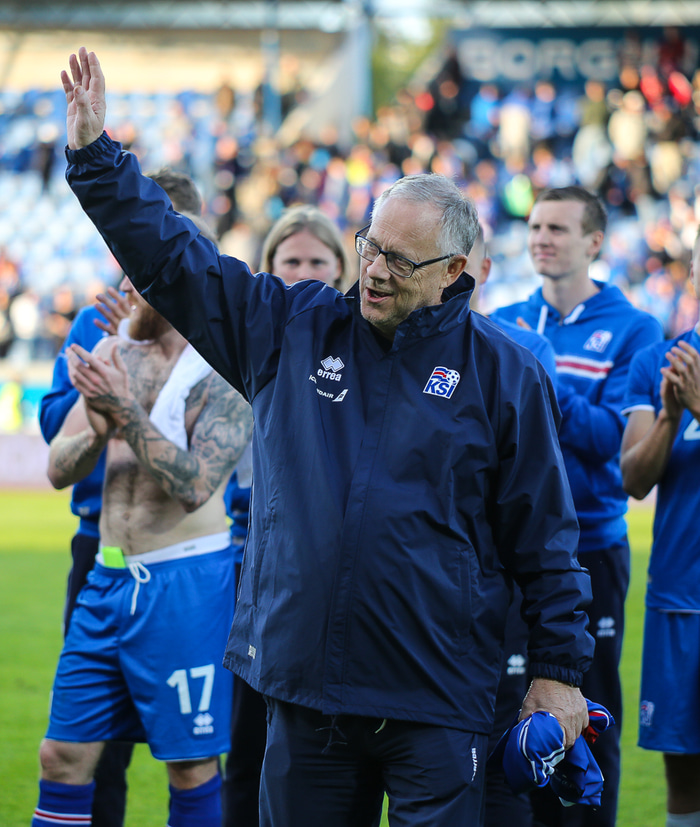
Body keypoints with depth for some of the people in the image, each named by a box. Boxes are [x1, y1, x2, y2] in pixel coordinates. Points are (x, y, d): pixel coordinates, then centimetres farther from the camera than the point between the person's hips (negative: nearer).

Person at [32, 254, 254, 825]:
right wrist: (97, 434, -13)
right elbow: (59, 469, 7)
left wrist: (127, 413, -26)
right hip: (108, 578, 6)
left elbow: (195, 487, -20)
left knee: (191, 766, 0)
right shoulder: (113, 353, 9)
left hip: (185, 581, -6)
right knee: (63, 757, 6)